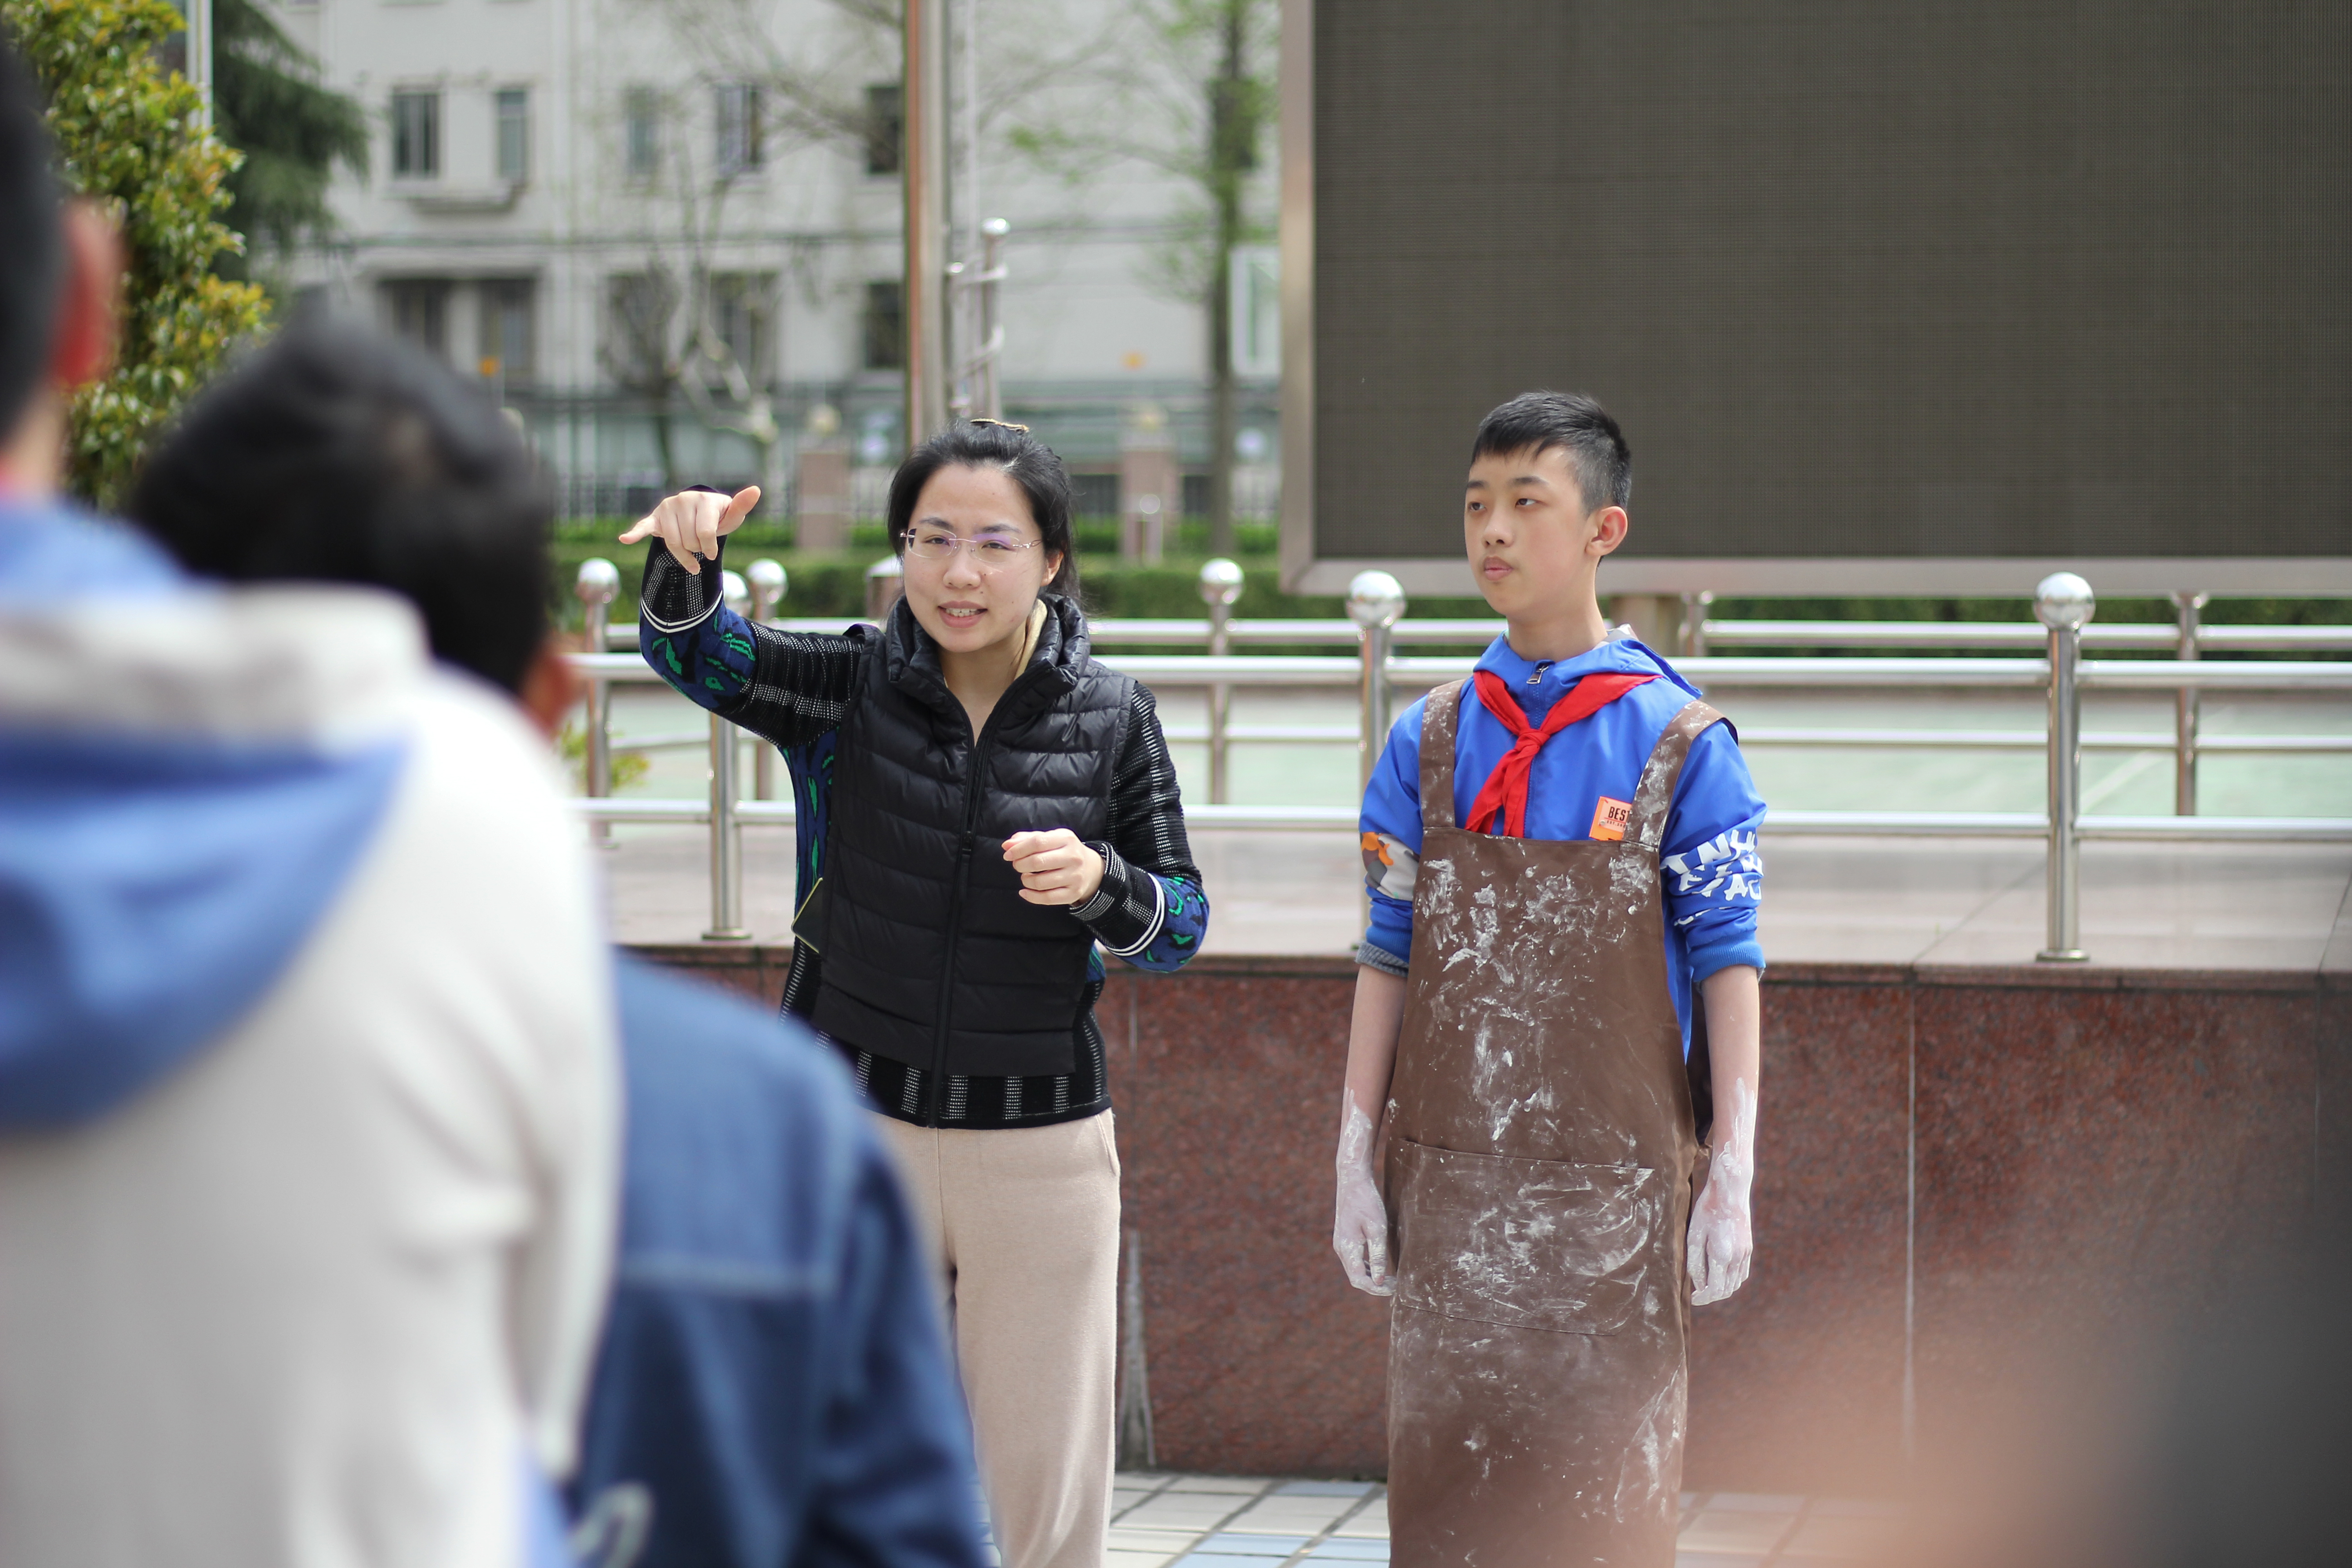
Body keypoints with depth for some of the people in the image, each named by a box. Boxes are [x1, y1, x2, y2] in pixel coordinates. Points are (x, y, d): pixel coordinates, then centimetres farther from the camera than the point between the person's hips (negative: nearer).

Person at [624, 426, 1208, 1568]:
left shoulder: (1110, 718, -3)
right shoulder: (852, 687, -4)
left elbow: (1179, 928, 1)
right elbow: (697, 654, -21)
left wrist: (1100, 882, -20)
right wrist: (685, 559, -42)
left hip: (1040, 1145, 0)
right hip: (855, 1129, 0)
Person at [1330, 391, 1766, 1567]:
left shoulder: (1677, 742, -3)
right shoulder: (1430, 741, 6)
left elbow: (1727, 964, -3)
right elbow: (1389, 959, 9)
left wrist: (1732, 1176, -7)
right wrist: (1356, 1159, 6)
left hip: (1614, 1183, -3)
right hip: (1451, 1178, 3)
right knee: (1446, 1469, 6)